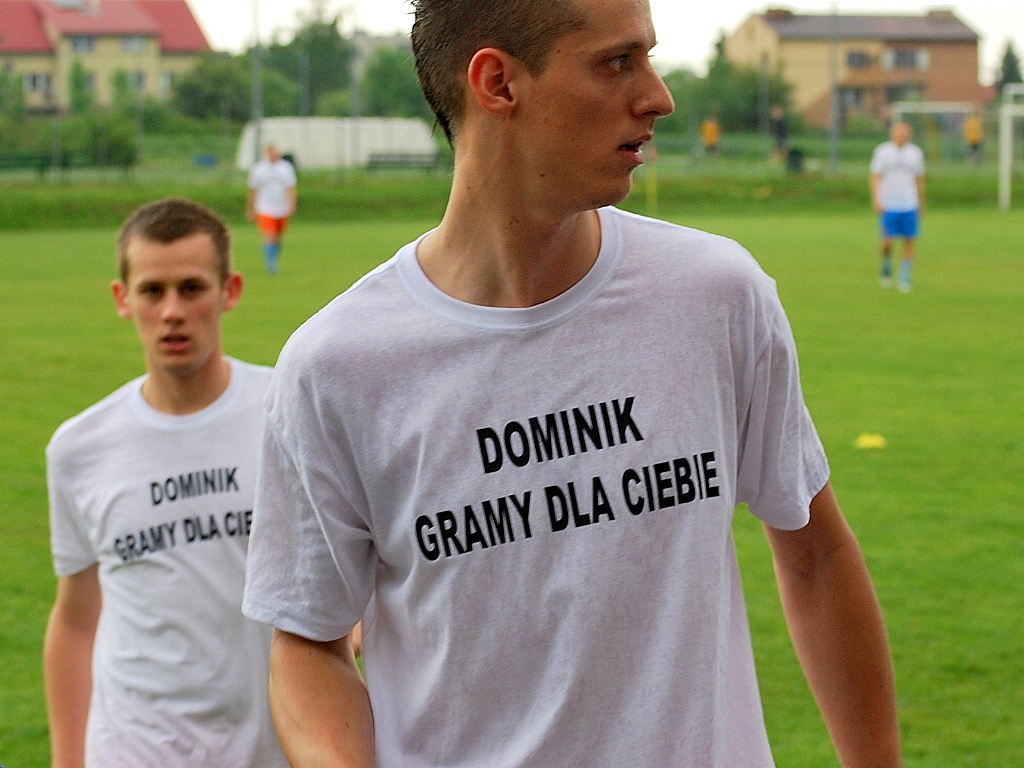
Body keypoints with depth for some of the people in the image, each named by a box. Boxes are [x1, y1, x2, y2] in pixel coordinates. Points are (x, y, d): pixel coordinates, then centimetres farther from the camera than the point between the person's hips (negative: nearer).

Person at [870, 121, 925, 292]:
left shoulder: (916, 153, 8)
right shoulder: (882, 151, -1)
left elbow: (919, 180, 15)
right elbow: (875, 177, -3)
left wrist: (921, 204, 17)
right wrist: (876, 200, -14)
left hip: (910, 205, 3)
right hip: (888, 205, -3)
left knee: (909, 242, -1)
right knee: (887, 242, -8)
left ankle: (904, 279, 5)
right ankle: (886, 269, 19)